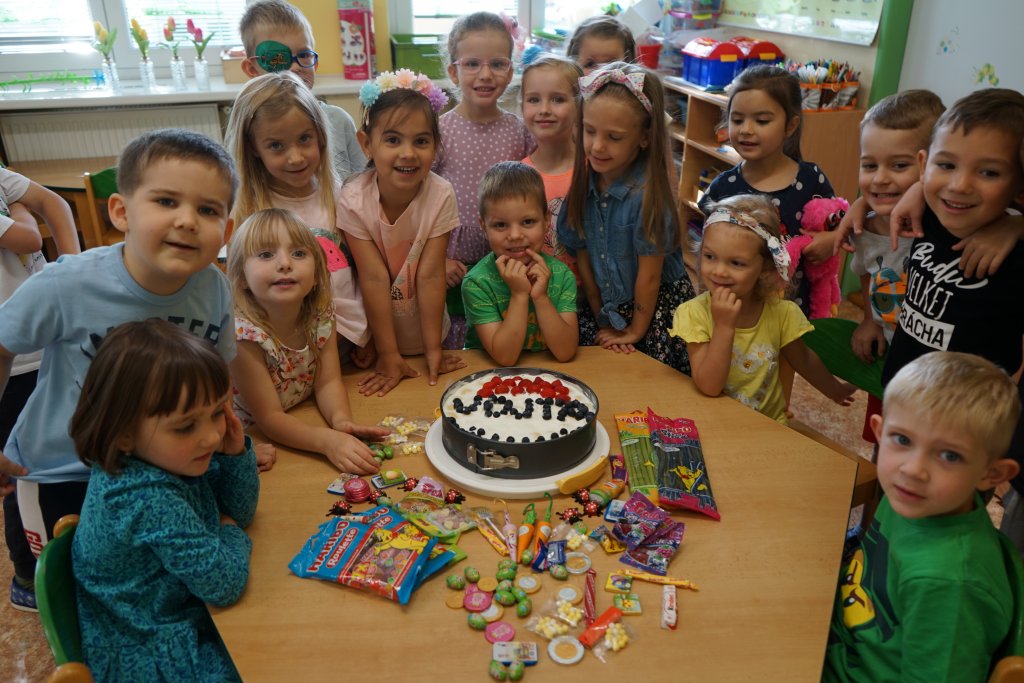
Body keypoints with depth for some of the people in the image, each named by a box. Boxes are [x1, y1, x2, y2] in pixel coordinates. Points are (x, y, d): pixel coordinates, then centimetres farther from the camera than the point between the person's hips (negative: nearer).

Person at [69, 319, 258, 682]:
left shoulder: (175, 459, -11)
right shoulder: (149, 500, -33)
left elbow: (241, 512, 3)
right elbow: (225, 583, -28)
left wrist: (236, 453, -14)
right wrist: (230, 535, -9)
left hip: (180, 615, 7)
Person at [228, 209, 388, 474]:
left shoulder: (321, 314, -10)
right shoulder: (243, 334, -25)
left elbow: (328, 382, -8)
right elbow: (269, 418, -23)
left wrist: (341, 421, -29)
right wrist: (328, 440, -39)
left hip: (303, 423, 6)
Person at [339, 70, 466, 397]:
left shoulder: (441, 195, -19)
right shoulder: (353, 199, -21)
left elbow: (430, 275, -18)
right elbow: (374, 278, -21)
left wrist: (433, 349, -16)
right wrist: (388, 354, -19)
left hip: (426, 333, 1)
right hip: (375, 336, -1)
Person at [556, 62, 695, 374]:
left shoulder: (646, 195, -24)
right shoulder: (583, 184, -6)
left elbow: (649, 275, -17)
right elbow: (583, 257, 0)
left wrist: (636, 331, -7)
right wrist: (602, 321, 1)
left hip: (656, 310, -5)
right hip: (605, 306, 5)